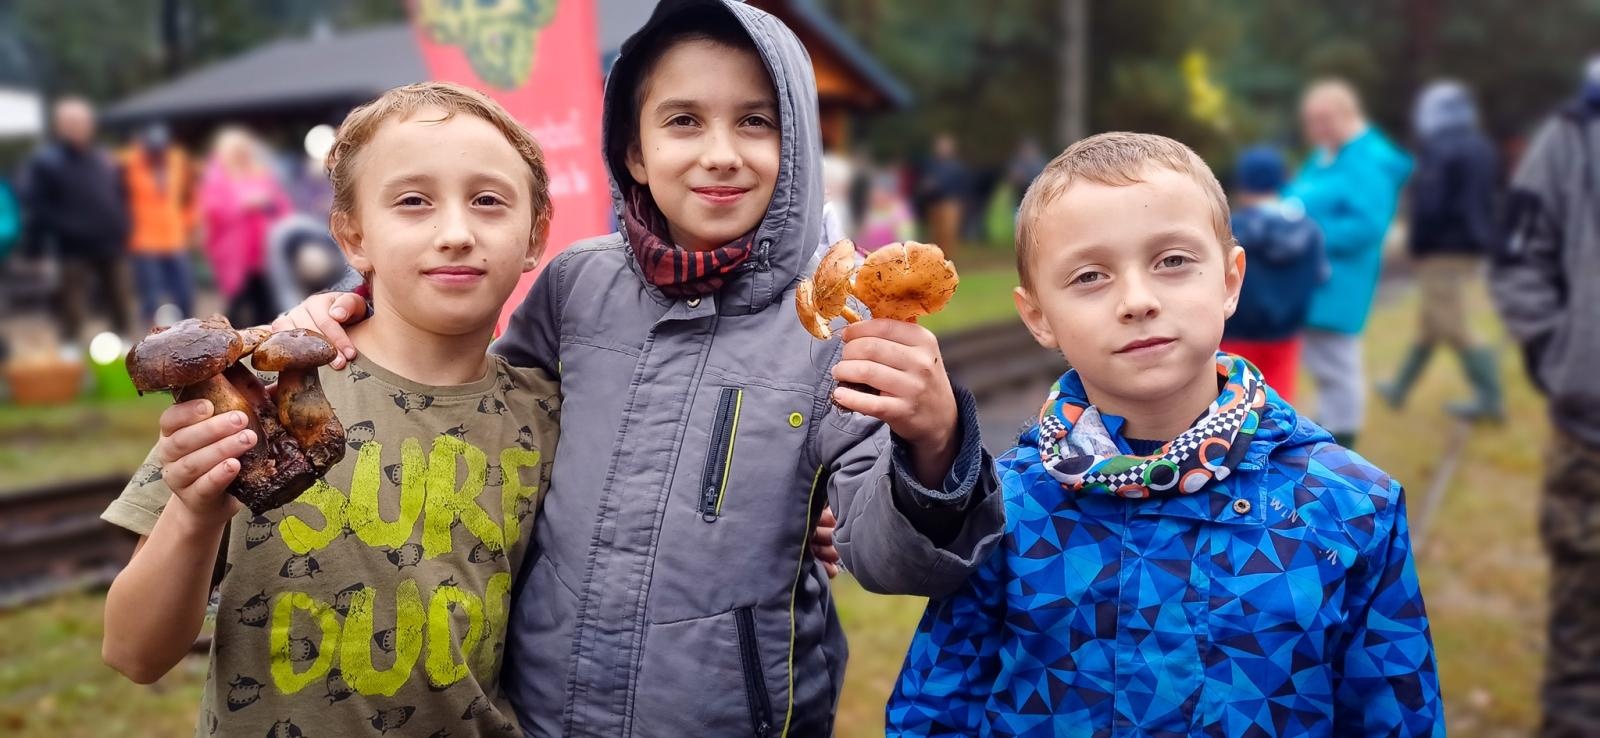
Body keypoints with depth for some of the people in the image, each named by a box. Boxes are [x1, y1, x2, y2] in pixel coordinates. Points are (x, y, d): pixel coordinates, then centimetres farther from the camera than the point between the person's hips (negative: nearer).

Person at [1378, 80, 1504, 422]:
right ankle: (1399, 389, 26)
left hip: (1444, 249, -9)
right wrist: (1484, 238, 21)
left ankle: (1490, 399, -6)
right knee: (1430, 321, 16)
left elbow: (1428, 205, -20)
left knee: (1452, 327, -5)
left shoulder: (1438, 151, -15)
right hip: (1474, 245, 9)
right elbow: (1490, 199, 17)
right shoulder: (1482, 148, 13)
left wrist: (1417, 246, -11)